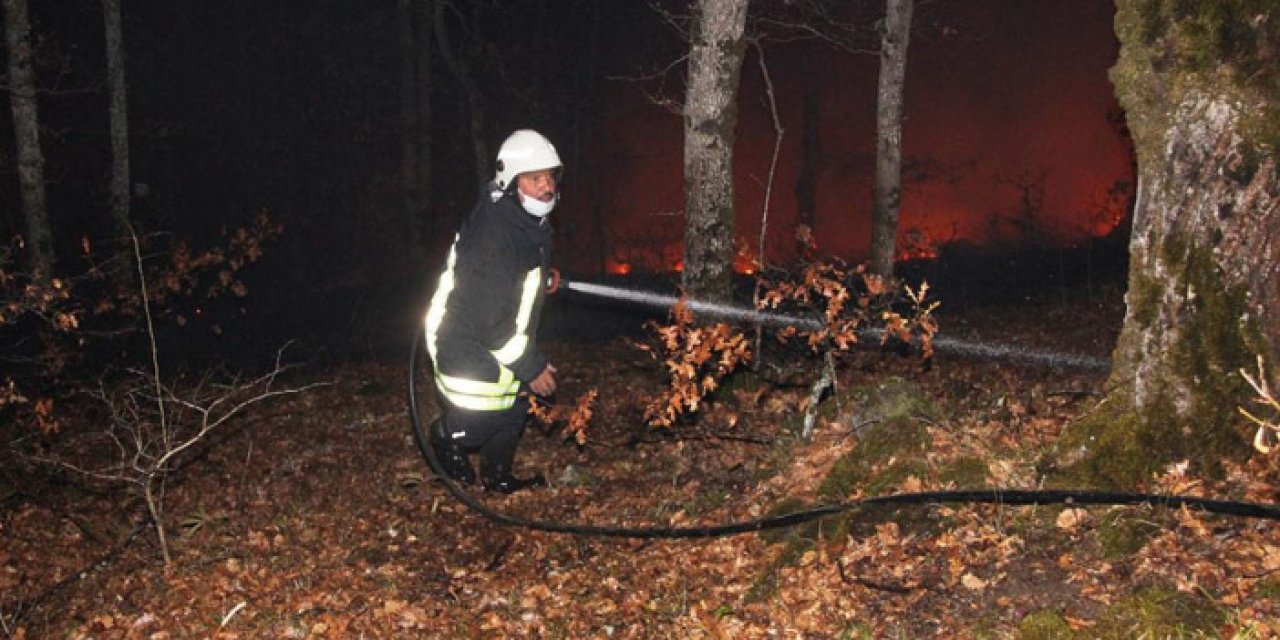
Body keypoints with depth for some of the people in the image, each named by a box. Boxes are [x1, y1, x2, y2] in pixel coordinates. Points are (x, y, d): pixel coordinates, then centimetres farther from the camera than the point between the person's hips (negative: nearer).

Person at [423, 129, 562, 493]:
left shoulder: (528, 222, -2)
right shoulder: (493, 237, -34)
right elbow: (490, 319, -32)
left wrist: (543, 276, 3)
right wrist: (530, 367, -25)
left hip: (499, 339, 9)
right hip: (468, 347, -9)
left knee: (514, 407, 18)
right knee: (479, 422, 1)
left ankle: (497, 477, 38)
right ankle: (447, 437, 33)